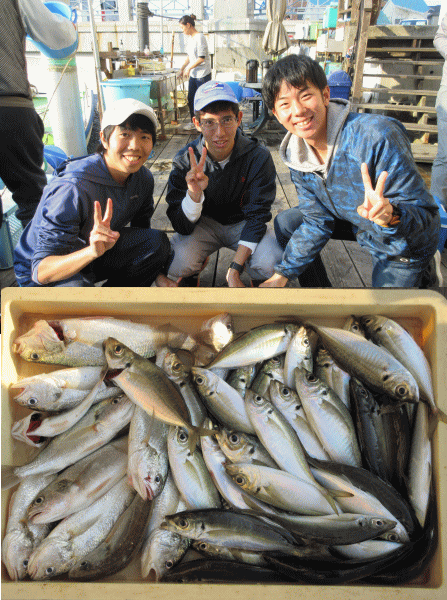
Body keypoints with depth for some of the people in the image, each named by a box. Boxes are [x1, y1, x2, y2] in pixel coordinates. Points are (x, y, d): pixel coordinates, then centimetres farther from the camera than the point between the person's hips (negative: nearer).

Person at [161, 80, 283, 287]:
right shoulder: (185, 160, -17)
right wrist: (194, 194, -42)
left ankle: (258, 280, 9)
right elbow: (182, 227, -19)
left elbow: (256, 216, -14)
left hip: (242, 223, 0)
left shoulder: (258, 157, -18)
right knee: (176, 264, -29)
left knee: (269, 264, -30)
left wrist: (234, 269, -24)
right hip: (204, 223, 0)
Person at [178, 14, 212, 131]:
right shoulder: (191, 38, 12)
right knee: (191, 99, 11)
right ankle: (194, 122, 22)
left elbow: (201, 58, -21)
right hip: (193, 74, 9)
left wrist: (189, 68, -17)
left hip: (203, 74, -9)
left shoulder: (200, 37, -15)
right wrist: (182, 68, 19)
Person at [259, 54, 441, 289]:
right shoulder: (295, 155, -14)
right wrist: (282, 275, -10)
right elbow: (318, 222, -6)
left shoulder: (378, 136, -35)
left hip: (406, 243, -5)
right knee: (285, 223, 0)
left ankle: (422, 271, 21)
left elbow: (425, 212, -31)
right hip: (358, 225, 6)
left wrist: (391, 215, -54)